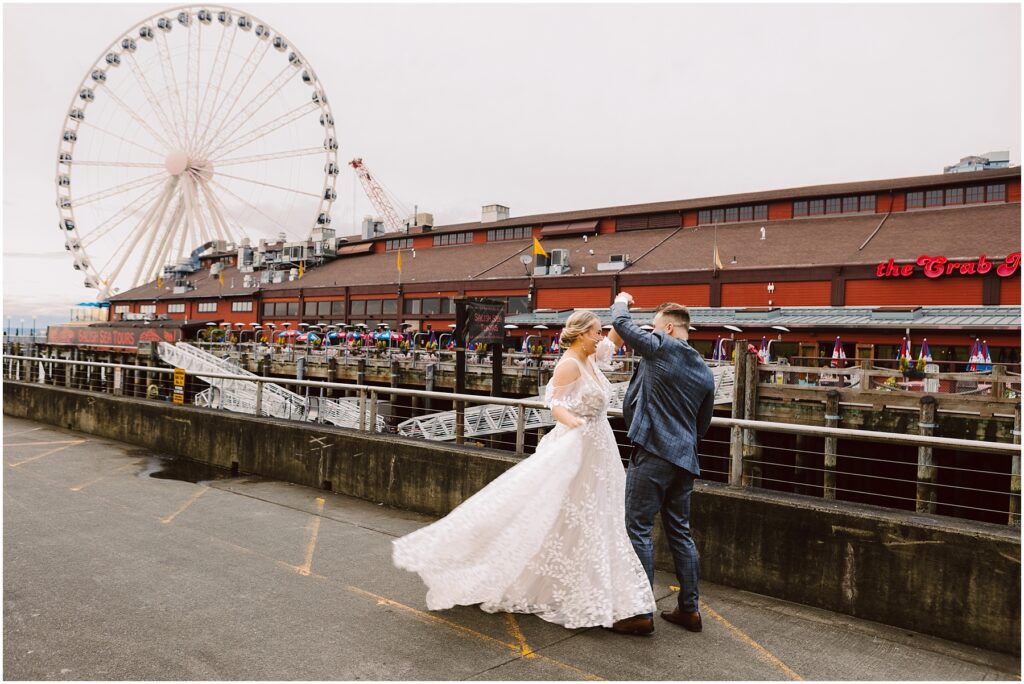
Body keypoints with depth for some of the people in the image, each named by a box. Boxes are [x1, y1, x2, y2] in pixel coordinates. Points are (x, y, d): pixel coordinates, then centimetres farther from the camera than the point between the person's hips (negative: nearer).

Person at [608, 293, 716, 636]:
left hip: (652, 453, -8)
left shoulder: (661, 349, -7)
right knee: (679, 531, 16)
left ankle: (641, 613, 2)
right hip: (685, 459, 8)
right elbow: (703, 423, 20)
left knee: (639, 529, -1)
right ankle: (689, 609, 23)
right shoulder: (705, 371, 13)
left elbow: (621, 323, 0)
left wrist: (621, 302, 21)